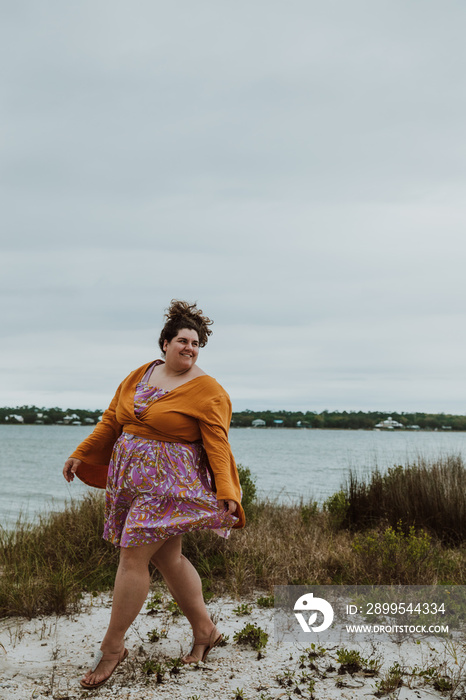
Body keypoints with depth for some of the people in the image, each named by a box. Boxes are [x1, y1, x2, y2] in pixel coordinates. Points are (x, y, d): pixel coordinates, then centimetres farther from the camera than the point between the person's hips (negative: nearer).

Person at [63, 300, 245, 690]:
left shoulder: (207, 391, -8)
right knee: (168, 559, 11)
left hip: (169, 482, -6)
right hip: (131, 479, 7)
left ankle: (112, 647, 4)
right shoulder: (140, 376, 10)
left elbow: (217, 444, -14)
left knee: (133, 558, -8)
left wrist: (226, 492, -23)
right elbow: (111, 422, 17)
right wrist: (81, 455, 18)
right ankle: (205, 631, 25)